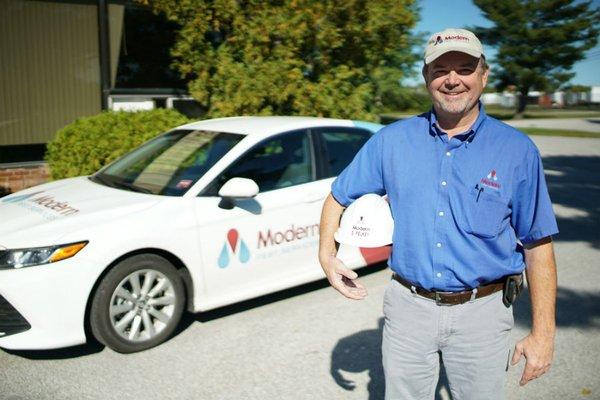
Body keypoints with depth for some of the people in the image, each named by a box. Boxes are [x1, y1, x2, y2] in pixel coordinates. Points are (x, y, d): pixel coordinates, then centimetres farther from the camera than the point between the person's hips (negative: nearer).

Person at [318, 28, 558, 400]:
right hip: (408, 306, 1)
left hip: (481, 313, -1)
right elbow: (338, 197, 8)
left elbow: (538, 246, -2)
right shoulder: (392, 140, -1)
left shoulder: (517, 150, -4)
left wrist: (543, 332, -5)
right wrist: (327, 254, -8)